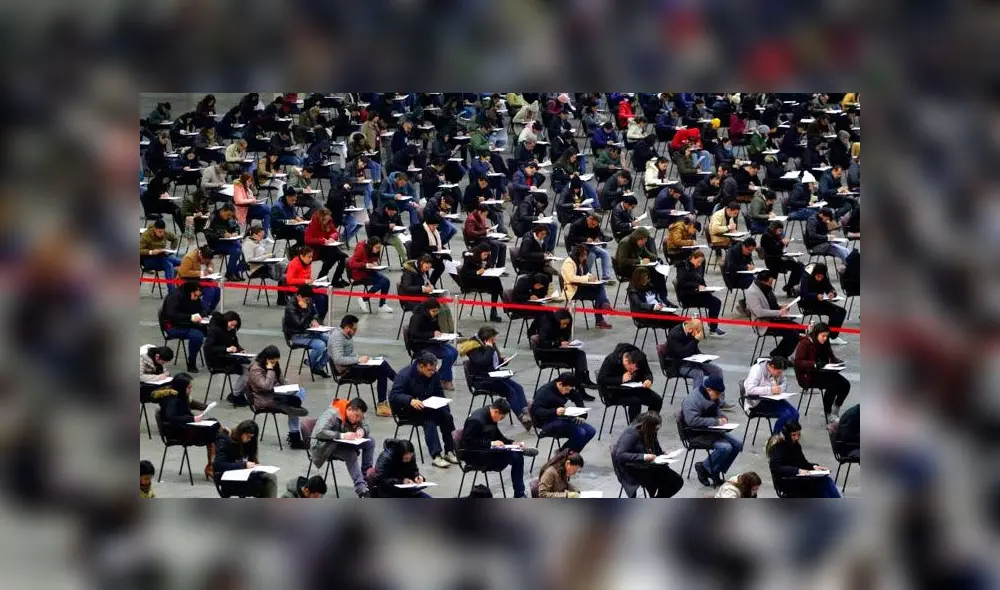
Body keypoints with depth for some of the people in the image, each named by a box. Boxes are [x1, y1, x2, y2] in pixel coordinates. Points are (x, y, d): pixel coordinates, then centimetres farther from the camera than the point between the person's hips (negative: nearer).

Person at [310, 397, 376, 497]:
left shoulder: (355, 415, -2)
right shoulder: (332, 414, -24)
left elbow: (366, 426, 9)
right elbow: (319, 432, -33)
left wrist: (361, 430, -16)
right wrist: (342, 435, -37)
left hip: (342, 444, 8)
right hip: (324, 447, -8)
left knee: (370, 441, -9)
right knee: (350, 454, -33)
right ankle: (361, 491, -35)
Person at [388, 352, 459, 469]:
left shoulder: (434, 374, 0)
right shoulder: (404, 375, -18)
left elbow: (439, 394, 10)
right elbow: (393, 396, -25)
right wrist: (410, 400, -43)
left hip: (428, 407, 6)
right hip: (406, 409, -6)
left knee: (445, 415, -23)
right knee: (429, 420, -33)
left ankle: (449, 451, -16)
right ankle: (436, 456, -39)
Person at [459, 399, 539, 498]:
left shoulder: (489, 416, 4)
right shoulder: (476, 420, -24)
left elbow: (498, 436, 16)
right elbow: (469, 443, -26)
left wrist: (512, 443, 1)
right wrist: (491, 444, -27)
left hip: (486, 450, 9)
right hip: (472, 455, -9)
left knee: (517, 457, -5)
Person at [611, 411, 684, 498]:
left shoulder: (651, 435, 6)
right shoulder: (631, 433, -18)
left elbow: (658, 451, 19)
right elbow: (620, 455, -26)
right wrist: (643, 457, -31)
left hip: (647, 467, 8)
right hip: (631, 470, -8)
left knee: (677, 481, -7)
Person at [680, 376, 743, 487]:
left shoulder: (714, 398, 7)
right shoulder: (692, 400, -21)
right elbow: (693, 420, -33)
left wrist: (722, 418, 2)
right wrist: (716, 421, -29)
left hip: (711, 431, 9)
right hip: (696, 434, -9)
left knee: (737, 444, -2)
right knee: (725, 447, -25)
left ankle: (717, 472, 5)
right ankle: (704, 468, -5)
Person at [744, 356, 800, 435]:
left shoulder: (778, 370, 0)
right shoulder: (757, 369, -20)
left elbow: (784, 382, 17)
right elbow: (750, 389, -31)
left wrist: (780, 388, -8)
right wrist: (770, 390, -34)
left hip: (773, 399, 7)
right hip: (757, 402, -7)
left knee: (794, 413, -16)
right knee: (786, 414, -25)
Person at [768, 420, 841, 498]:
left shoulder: (796, 445, 14)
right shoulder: (777, 447, -9)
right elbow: (776, 467, -23)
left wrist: (814, 466, -3)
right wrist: (797, 470, -33)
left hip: (799, 478, 7)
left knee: (826, 480, -19)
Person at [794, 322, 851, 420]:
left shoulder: (824, 344, 10)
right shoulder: (805, 343, -12)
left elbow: (832, 357, 15)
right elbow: (798, 362, -19)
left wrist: (839, 362, -9)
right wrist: (815, 364, -31)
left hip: (822, 373, 7)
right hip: (807, 376, -7)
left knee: (845, 384, -13)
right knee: (832, 384, -30)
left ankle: (835, 411, 7)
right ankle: (828, 414, -16)